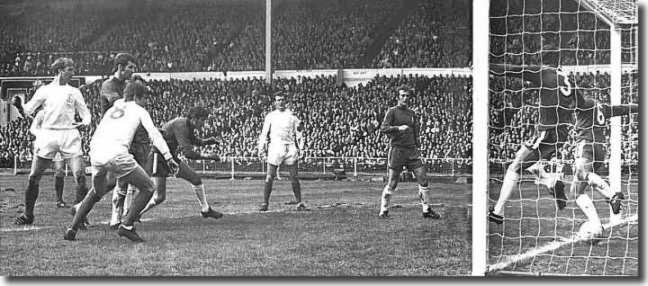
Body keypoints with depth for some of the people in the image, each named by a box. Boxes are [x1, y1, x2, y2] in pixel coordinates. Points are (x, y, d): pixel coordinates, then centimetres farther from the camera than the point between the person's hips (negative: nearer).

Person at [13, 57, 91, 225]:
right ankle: (28, 215, 14)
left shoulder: (74, 92, 12)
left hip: (69, 134, 0)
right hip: (47, 134, 0)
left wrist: (84, 123, -10)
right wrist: (19, 106, -15)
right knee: (33, 177, 0)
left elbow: (85, 113, 12)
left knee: (80, 176, -12)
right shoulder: (45, 90, 8)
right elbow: (27, 111, 6)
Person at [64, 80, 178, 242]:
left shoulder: (111, 110, 30)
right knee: (148, 188, 9)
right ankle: (127, 226, -1)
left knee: (96, 192, 30)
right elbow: (154, 133, 7)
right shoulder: (138, 110, 17)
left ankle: (72, 230, 25)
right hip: (117, 155, -6)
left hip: (96, 156, 6)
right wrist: (168, 157, 5)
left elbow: (94, 139, 28)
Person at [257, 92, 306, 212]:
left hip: (290, 148, 1)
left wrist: (299, 147, 2)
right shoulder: (270, 116, 10)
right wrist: (261, 150, 5)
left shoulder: (291, 115, 12)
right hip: (275, 148, -1)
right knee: (269, 178, -5)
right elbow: (264, 134, 11)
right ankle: (265, 203, 0)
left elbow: (298, 132, 14)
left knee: (294, 177, -1)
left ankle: (299, 202, 4)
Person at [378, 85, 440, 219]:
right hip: (397, 149, -5)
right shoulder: (392, 111, 0)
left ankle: (427, 210, 8)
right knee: (392, 184, -3)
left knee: (423, 179, -1)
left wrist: (418, 148, 18)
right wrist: (398, 128, -23)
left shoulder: (412, 114, 17)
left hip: (412, 151, 5)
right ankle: (383, 210, 9)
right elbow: (383, 128, -11)